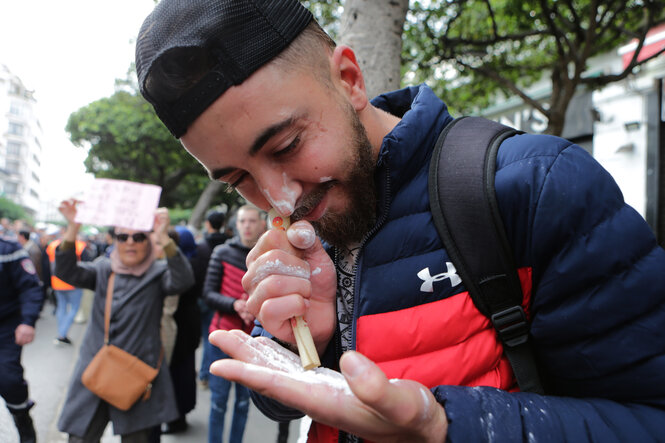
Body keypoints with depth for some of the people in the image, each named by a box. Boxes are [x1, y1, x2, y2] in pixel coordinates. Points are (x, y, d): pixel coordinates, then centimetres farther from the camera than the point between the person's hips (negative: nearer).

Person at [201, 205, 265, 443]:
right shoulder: (222, 253, -1)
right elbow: (208, 293, -2)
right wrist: (235, 305, -18)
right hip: (224, 334, -1)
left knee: (244, 399, 13)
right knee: (219, 399, 3)